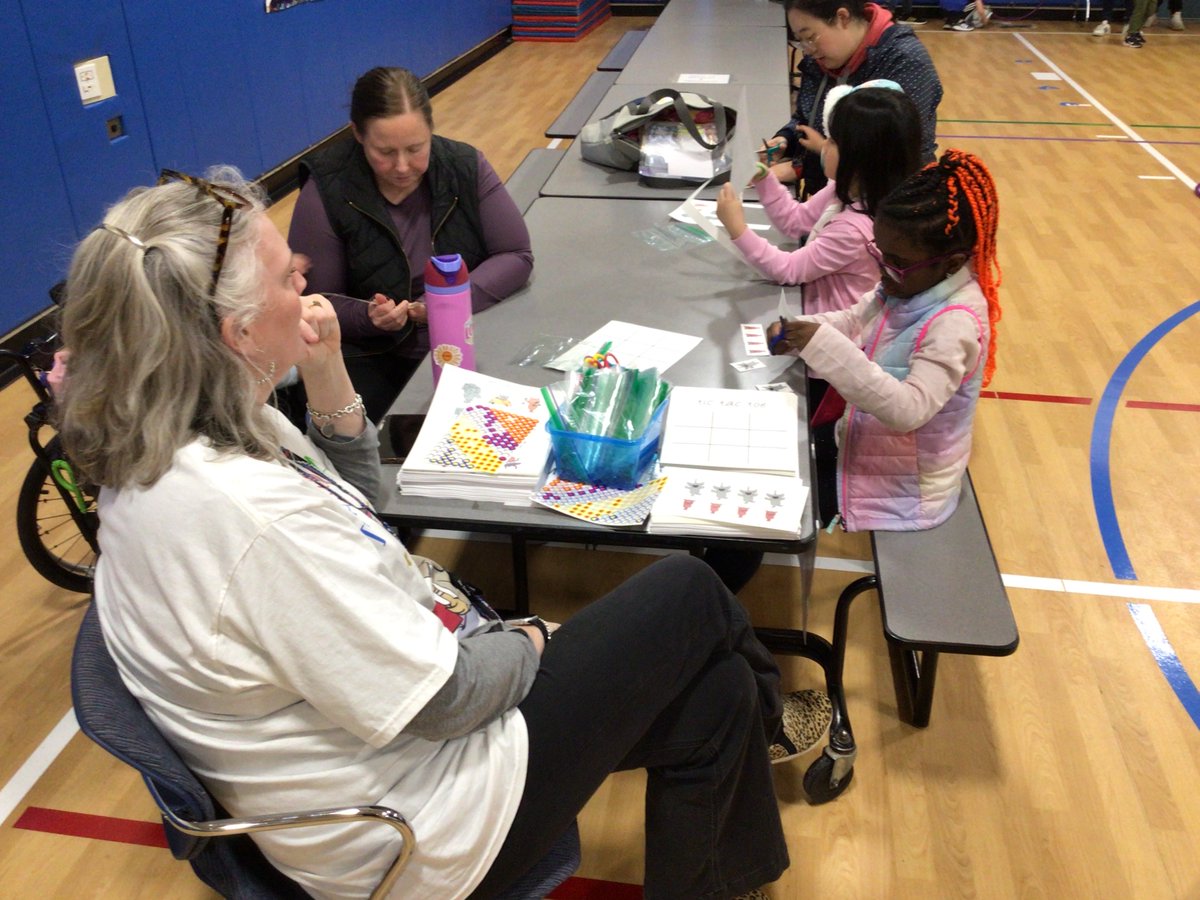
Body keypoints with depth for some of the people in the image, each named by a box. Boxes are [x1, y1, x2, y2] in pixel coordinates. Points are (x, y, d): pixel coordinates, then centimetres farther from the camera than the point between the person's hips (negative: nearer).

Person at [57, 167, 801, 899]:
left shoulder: (159, 445, -4)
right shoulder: (248, 511, -35)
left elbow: (354, 495, 11)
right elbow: (444, 696, -27)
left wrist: (327, 373, -5)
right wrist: (532, 641, -6)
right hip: (412, 832, -8)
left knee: (710, 691, 11)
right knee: (689, 595, 2)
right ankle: (766, 711, 34)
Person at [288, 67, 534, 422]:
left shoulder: (465, 166, -4)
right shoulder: (326, 192, -10)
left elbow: (516, 256, -2)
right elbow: (315, 303, -4)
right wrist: (368, 317, -25)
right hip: (371, 359, -2)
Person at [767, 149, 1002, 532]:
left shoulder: (955, 324, -29)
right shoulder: (909, 284, -7)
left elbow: (908, 410, -37)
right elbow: (855, 321, 7)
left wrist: (826, 346, -40)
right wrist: (800, 335, -12)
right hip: (863, 450, 7)